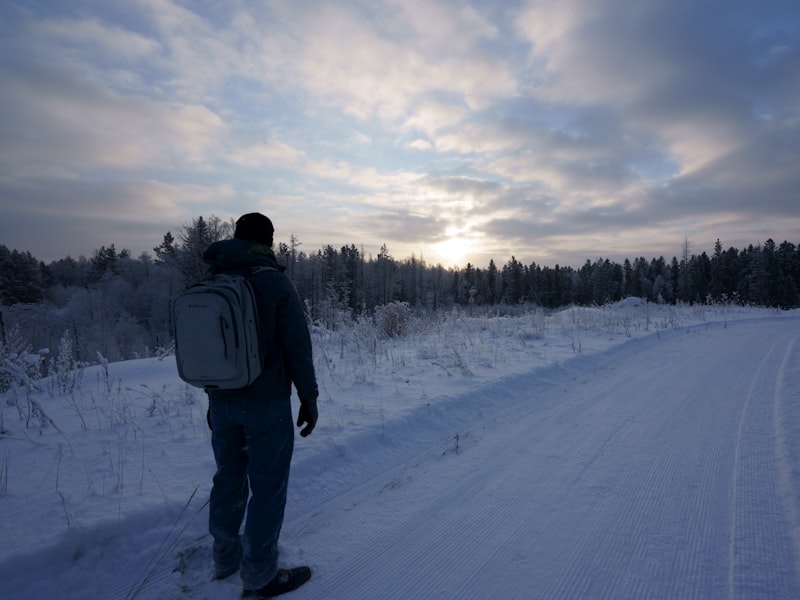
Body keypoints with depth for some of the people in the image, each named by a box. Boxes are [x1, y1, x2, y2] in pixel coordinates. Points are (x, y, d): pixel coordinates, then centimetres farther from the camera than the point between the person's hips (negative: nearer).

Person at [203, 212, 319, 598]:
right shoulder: (274, 281, -15)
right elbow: (297, 346, -16)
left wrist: (213, 397, 19)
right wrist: (309, 397, -5)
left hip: (222, 403, 7)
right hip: (267, 405, -6)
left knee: (229, 479, 21)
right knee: (267, 487, 7)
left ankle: (226, 558, 39)